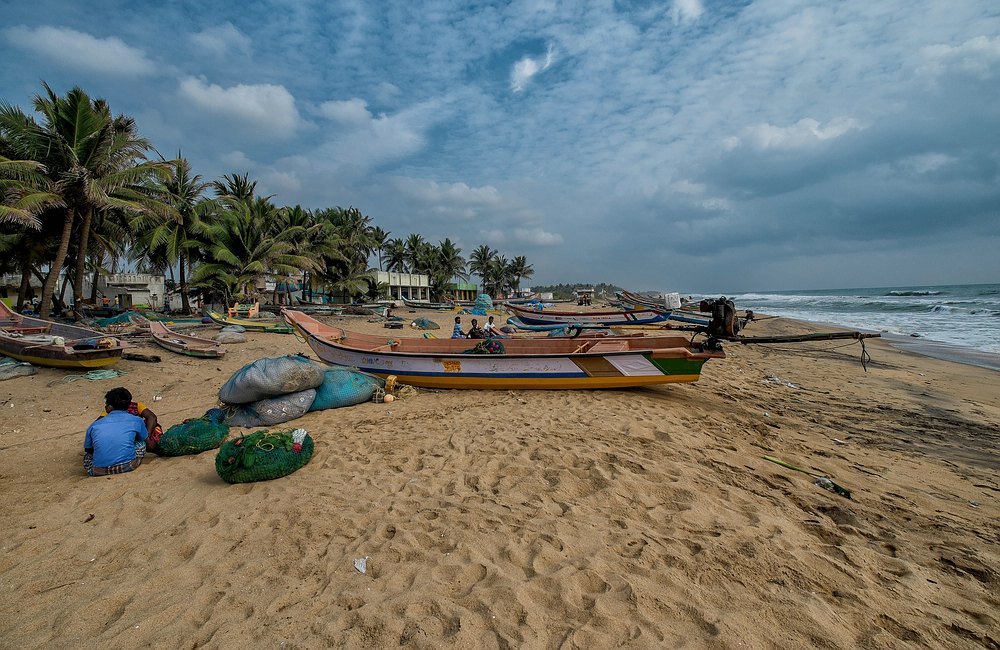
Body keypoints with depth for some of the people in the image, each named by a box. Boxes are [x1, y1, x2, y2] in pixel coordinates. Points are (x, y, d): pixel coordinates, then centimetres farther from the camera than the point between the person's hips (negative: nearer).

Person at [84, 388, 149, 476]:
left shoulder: (94, 426, 13)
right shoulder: (136, 420, 9)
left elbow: (88, 449, 25)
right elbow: (145, 439, 27)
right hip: (127, 466, -3)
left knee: (88, 455, 36)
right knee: (141, 443, 27)